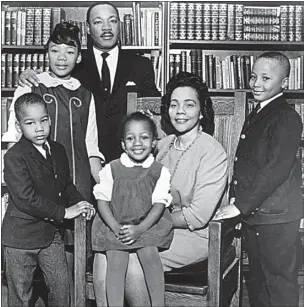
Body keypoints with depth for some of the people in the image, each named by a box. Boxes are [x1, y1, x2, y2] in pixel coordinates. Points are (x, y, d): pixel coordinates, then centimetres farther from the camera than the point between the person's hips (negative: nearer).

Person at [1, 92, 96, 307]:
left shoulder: (58, 150, 4)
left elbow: (67, 185, 16)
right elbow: (25, 199, -25)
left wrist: (80, 203, -4)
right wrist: (64, 212, -22)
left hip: (52, 232, 6)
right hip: (21, 235, -5)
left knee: (61, 287, 13)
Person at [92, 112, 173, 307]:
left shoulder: (160, 171, -1)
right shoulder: (112, 170, 0)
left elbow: (159, 205, -5)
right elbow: (102, 201, -1)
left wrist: (140, 229, -17)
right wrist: (116, 227, -15)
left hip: (148, 225, 0)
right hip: (115, 226, 1)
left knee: (149, 253, -24)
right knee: (116, 260, -19)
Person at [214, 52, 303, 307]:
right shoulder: (257, 115, 14)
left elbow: (276, 169, -22)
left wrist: (240, 206, -21)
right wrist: (238, 200, 10)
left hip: (276, 216, -9)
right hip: (253, 212, 9)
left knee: (279, 281, 4)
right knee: (257, 277, 19)